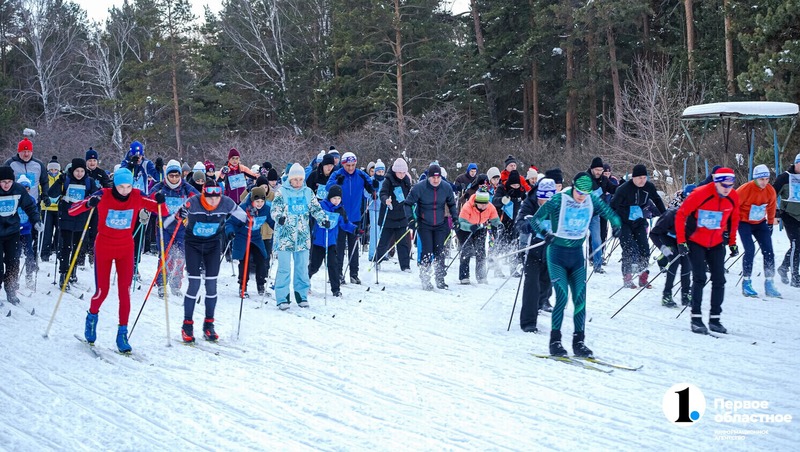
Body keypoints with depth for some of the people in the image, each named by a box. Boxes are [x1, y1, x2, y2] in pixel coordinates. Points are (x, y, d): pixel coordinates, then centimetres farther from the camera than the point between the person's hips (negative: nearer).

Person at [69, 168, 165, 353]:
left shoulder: (137, 197, -10)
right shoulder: (103, 195, -16)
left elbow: (162, 212, -5)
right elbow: (72, 210, -18)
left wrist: (160, 202, -28)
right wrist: (88, 204, -39)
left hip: (126, 249, 1)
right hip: (104, 248, -1)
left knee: (125, 292, -6)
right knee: (102, 291, 1)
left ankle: (122, 333, 4)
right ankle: (92, 317, 33)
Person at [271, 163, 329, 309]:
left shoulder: (308, 193, 8)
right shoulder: (282, 193, -1)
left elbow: (316, 209, 9)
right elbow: (275, 210, -7)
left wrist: (323, 219, -9)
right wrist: (279, 217, -29)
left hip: (303, 237, 3)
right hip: (285, 236, -3)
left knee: (302, 267, 8)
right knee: (284, 268, -3)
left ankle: (301, 296, 18)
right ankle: (282, 298, 2)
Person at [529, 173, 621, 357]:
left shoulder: (592, 200, 0)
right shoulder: (558, 200, -12)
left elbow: (608, 212, 16)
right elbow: (535, 219, -7)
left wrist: (616, 223, -5)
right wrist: (546, 234, -24)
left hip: (577, 254, 4)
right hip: (557, 254, -4)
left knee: (580, 299, -1)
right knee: (562, 296, -14)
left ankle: (579, 342, 8)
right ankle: (555, 341, -5)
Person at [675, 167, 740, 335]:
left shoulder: (733, 197, -7)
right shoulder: (700, 194, -22)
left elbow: (734, 218, 11)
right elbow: (680, 215, -14)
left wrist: (732, 242, 11)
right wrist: (681, 241, -16)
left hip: (717, 244, 5)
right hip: (696, 242, -5)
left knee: (719, 281, 2)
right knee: (700, 278, -11)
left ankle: (715, 318, 11)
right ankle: (696, 318, -5)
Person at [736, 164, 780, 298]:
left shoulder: (770, 191, -7)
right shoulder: (746, 189, -22)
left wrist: (770, 223, 17)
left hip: (760, 223, 5)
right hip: (744, 223, -5)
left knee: (768, 251, -3)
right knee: (750, 250, -18)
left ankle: (769, 283, 4)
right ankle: (746, 283, -7)